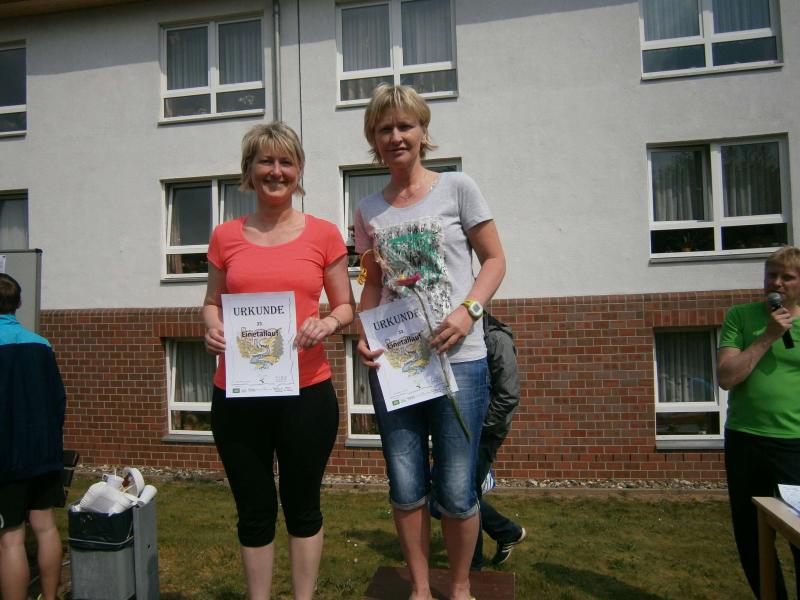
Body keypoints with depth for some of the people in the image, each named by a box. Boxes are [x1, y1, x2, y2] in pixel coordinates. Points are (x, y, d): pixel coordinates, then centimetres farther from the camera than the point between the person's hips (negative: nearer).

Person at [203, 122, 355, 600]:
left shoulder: (323, 234, 1)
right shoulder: (226, 236, 5)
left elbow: (346, 306, 7)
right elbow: (212, 302, 14)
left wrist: (327, 324, -15)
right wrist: (213, 328, -7)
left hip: (306, 391, -1)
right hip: (237, 395, 2)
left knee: (303, 506, 15)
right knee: (255, 511, 15)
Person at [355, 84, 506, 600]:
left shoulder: (457, 188, 1)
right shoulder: (369, 211, 10)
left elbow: (495, 259, 2)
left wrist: (469, 309, -15)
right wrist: (365, 334, -1)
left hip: (458, 359, -3)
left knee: (456, 491, 4)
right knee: (406, 489, 10)